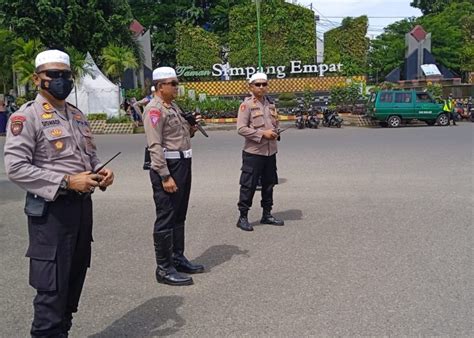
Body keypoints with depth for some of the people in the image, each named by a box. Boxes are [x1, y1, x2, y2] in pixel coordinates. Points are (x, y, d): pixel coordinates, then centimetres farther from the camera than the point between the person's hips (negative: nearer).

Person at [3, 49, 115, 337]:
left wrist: (101, 171, 0)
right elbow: (16, 167, -17)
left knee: (75, 279, 17)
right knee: (52, 287, -2)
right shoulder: (26, 116, -9)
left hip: (83, 205, 7)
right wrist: (66, 181, -21)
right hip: (50, 210, -7)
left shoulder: (78, 115, 13)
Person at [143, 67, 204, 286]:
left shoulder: (173, 107, 16)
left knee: (179, 216, 17)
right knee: (166, 219, -3)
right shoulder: (154, 109, -12)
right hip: (167, 167, -9)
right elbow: (155, 146, -19)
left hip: (183, 164, 10)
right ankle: (164, 269, 5)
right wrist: (165, 177, -23)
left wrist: (192, 128, 4)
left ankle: (178, 259, 29)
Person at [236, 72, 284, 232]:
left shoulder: (271, 104, 13)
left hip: (271, 151, 7)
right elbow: (241, 128, -15)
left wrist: (275, 132, 1)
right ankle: (243, 217, 9)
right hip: (253, 152, -7)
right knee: (248, 186, -2)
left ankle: (267, 215, 27)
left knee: (269, 184, 14)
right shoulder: (246, 105, -8)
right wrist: (262, 134, -19)